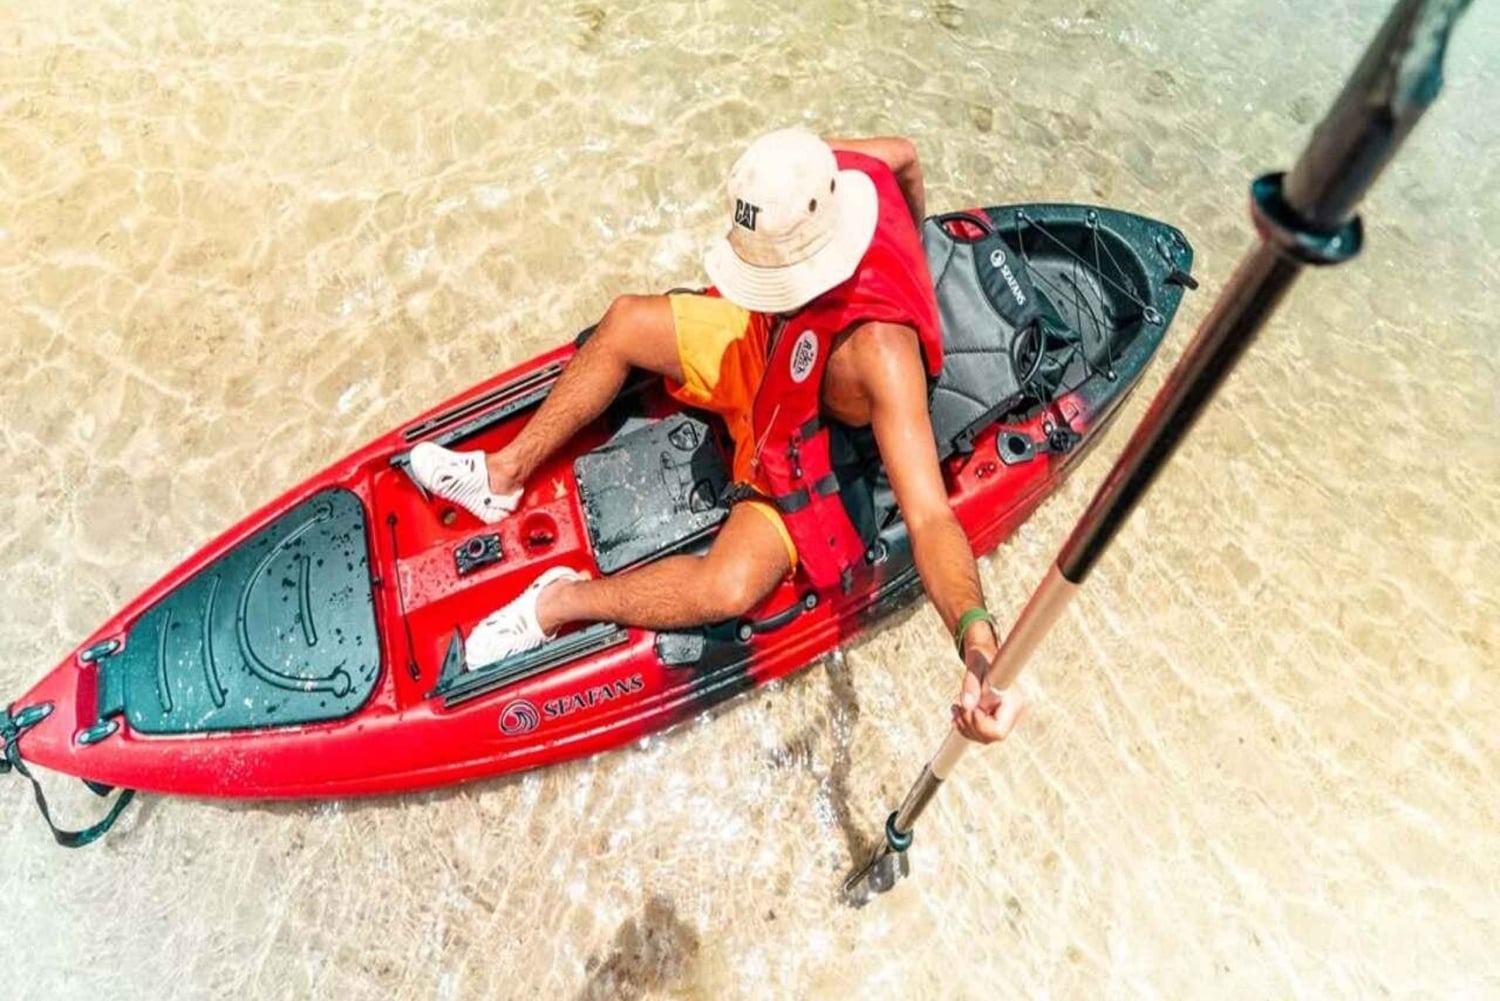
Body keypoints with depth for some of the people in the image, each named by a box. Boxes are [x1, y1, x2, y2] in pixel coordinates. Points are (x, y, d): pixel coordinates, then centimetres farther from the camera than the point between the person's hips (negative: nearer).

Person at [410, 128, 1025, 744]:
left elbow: (929, 516, -47)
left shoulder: (878, 350, -44)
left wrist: (976, 639, -65)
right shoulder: (824, 180, -26)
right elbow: (904, 153, -2)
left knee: (731, 585, -31)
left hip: (813, 458, -7)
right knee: (626, 320, 5)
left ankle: (558, 603, -5)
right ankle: (507, 472, 16)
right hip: (768, 354, 8)